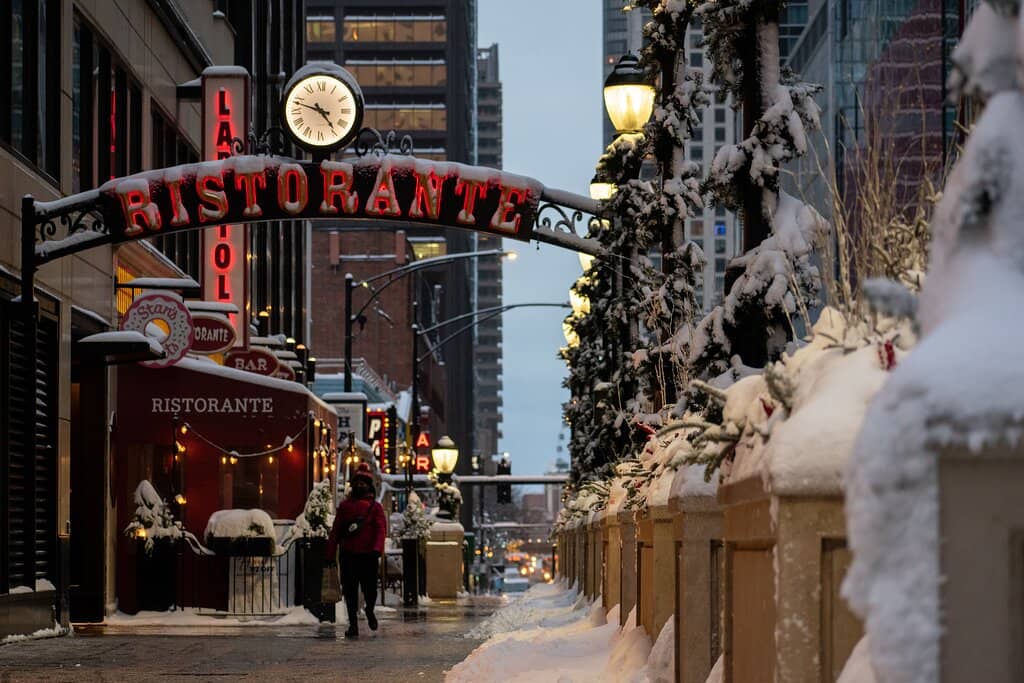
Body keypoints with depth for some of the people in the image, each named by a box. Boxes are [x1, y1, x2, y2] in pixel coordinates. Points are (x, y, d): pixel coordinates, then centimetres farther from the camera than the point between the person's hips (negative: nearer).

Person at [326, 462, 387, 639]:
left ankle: (370, 611, 33)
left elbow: (381, 530, -8)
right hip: (348, 556, 2)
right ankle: (353, 625, 9)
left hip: (368, 556, -2)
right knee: (350, 591, 1)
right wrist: (330, 555, 4)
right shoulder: (344, 505, 10)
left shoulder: (375, 506, 3)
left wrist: (377, 549, -24)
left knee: (370, 590, 1)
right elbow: (335, 531, 9)